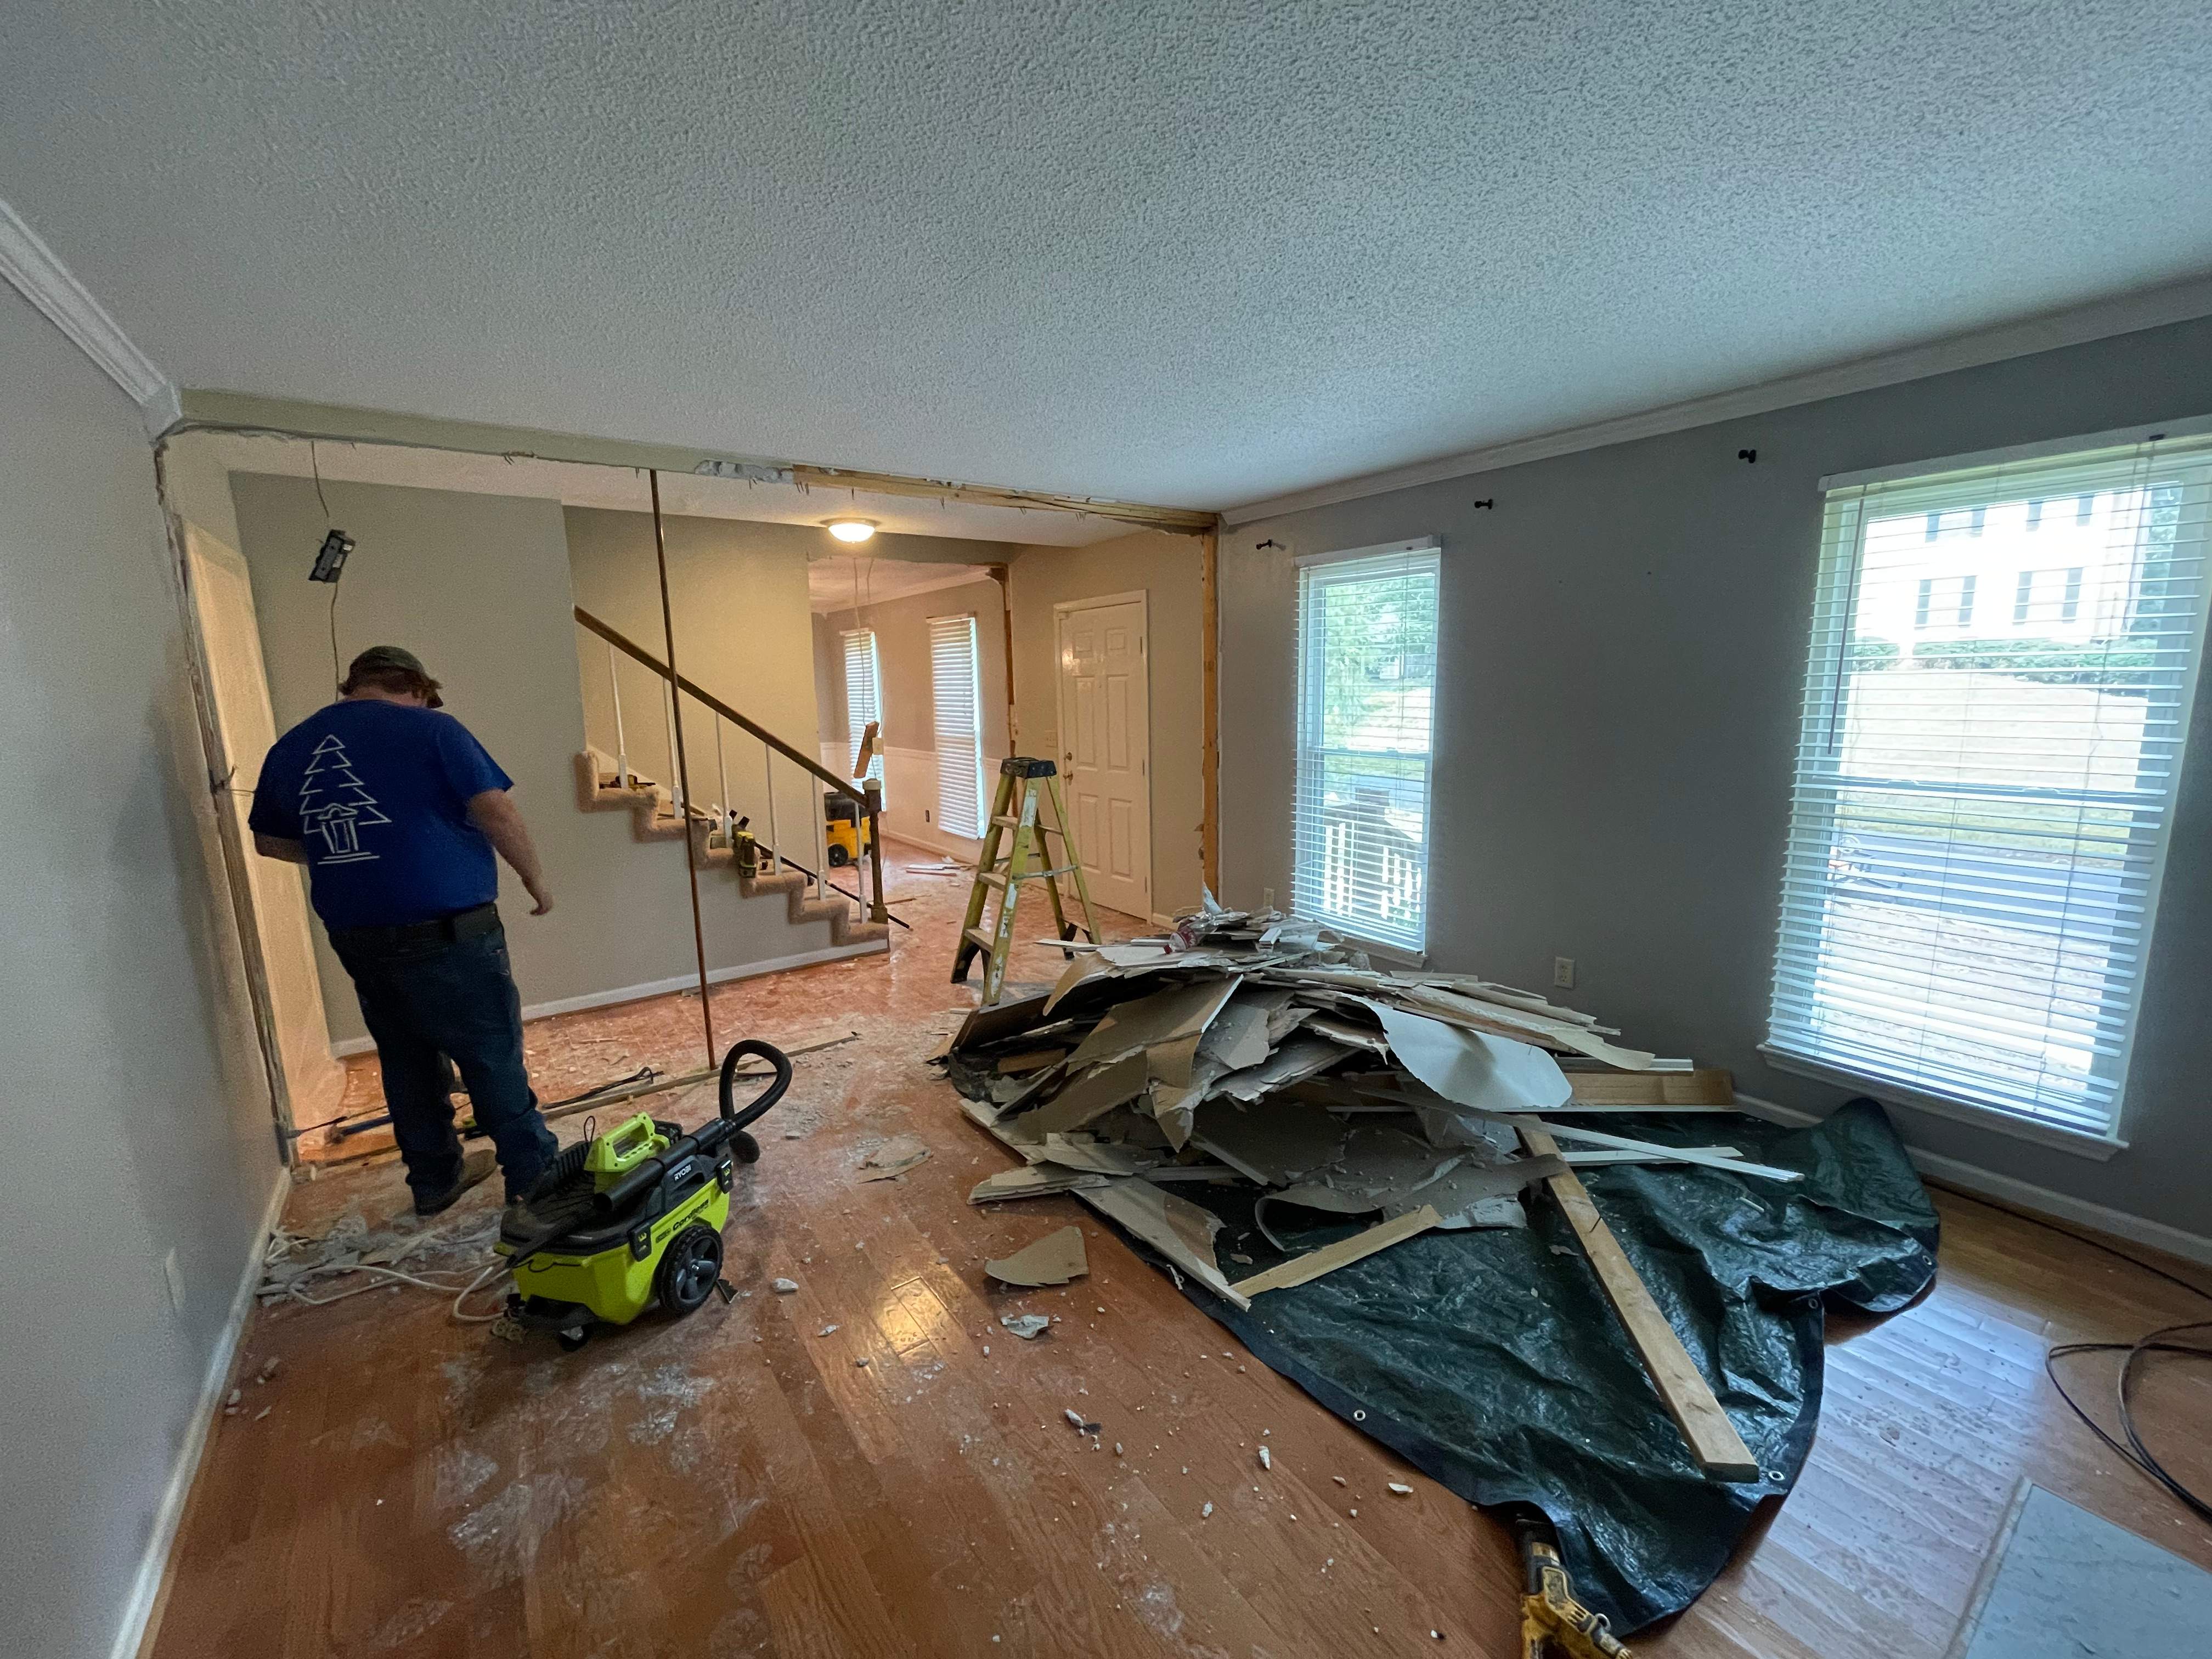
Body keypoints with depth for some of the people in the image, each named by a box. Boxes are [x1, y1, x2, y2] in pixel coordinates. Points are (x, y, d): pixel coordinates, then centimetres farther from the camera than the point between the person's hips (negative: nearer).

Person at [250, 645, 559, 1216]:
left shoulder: (289, 748, 10)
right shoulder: (428, 727, -9)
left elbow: (268, 841, 21)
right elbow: (496, 812, -14)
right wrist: (534, 876, -2)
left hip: (355, 937, 6)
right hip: (446, 930, -6)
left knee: (406, 1060, 19)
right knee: (493, 1056, 4)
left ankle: (434, 1178, 31)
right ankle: (534, 1178, 13)